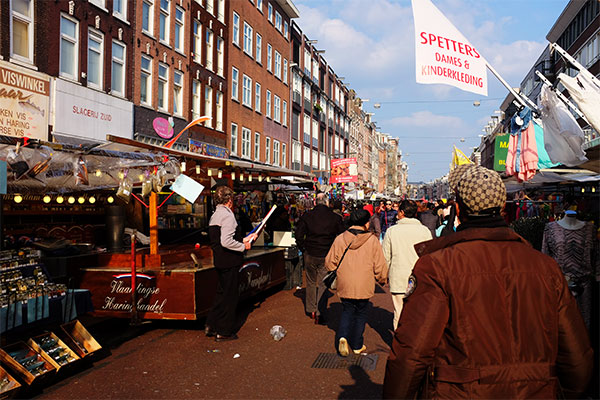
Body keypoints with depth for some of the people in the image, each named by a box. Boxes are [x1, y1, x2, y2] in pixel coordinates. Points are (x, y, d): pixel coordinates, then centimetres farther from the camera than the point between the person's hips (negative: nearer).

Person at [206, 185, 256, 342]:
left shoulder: (214, 216, 13)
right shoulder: (227, 215, -17)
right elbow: (226, 242, -26)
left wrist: (243, 240, 19)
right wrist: (243, 246, -12)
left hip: (219, 261, 9)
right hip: (229, 262, -9)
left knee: (222, 292, 20)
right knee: (230, 295, 2)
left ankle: (210, 326, 24)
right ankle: (224, 332, 12)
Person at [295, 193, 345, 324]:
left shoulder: (306, 216, -4)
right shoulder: (335, 218, -5)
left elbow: (299, 235, -4)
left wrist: (303, 249, 8)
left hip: (310, 255, 1)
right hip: (327, 257, -1)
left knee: (311, 283, 17)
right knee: (323, 284, 5)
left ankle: (310, 310, 27)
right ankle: (319, 314, 3)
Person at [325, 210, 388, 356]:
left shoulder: (339, 239, -4)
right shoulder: (372, 240, -10)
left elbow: (329, 263, 2)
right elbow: (380, 266, -6)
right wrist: (382, 279, 14)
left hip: (345, 285, 2)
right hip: (364, 286, -2)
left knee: (347, 311, 17)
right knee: (361, 313, 15)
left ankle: (343, 336, -6)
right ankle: (357, 345, 23)